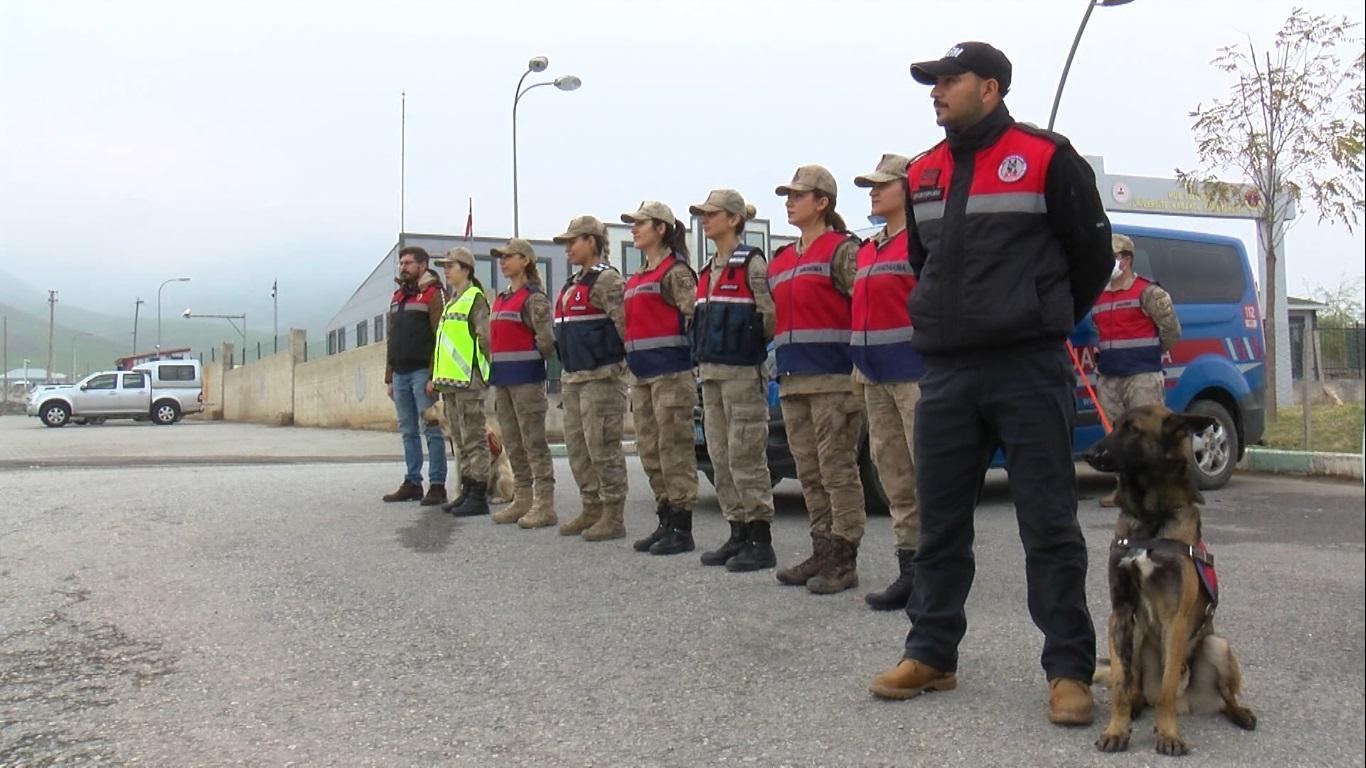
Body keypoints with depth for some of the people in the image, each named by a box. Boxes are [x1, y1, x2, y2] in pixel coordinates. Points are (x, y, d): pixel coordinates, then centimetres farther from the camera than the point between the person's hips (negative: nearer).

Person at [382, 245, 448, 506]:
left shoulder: (433, 293, -3)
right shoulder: (397, 297, 20)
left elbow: (439, 336, -11)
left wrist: (434, 376, -17)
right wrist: (389, 377, 17)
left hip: (422, 372, -7)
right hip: (400, 374, 8)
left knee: (431, 429, -5)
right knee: (407, 432, 10)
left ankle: (437, 486, -2)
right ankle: (412, 483, 16)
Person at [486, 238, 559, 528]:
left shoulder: (533, 297, -8)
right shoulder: (501, 298, 17)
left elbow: (546, 338, -16)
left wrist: (530, 361, -4)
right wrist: (496, 366, 12)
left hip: (526, 377, -9)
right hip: (502, 378, 9)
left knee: (534, 442, -6)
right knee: (512, 444, 12)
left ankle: (545, 504, -3)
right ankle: (522, 500, 20)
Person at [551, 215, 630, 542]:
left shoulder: (606, 279, -9)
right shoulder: (572, 284, 20)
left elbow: (623, 324, -17)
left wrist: (620, 362, -16)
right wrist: (565, 373, 20)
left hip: (601, 377, -10)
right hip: (573, 378, 10)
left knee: (603, 447, -7)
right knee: (577, 447, 12)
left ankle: (613, 516, 0)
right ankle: (591, 509, 21)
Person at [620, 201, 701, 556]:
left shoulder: (675, 271, -6)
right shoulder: (636, 279, 20)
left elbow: (694, 313, -16)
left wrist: (687, 352, -15)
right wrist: (630, 355, 15)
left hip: (670, 371, -9)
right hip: (642, 374, 9)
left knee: (675, 450, -6)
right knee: (650, 451, 11)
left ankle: (681, 529, -1)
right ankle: (666, 523, 19)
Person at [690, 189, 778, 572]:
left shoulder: (752, 263, -7)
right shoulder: (709, 270, 18)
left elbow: (771, 315, -14)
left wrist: (751, 343, -6)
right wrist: (703, 355, 11)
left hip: (743, 372, -9)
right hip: (711, 372, 9)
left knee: (746, 458, -8)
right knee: (721, 459, 9)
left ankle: (761, 542, -2)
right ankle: (738, 535, 17)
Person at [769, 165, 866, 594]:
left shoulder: (842, 250, -3)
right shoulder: (780, 262, 21)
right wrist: (781, 364, 16)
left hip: (834, 377, -8)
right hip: (792, 381, 8)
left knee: (837, 468, -7)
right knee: (810, 473, 11)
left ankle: (844, 561, -2)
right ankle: (823, 553, 19)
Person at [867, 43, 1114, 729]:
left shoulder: (1046, 159, -2)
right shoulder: (922, 175, 14)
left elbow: (1091, 250, 5)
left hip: (1029, 370, -5)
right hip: (945, 375, 5)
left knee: (1048, 522, -1)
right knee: (939, 520, 9)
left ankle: (1069, 668, 9)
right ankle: (931, 654, 21)